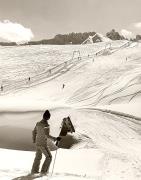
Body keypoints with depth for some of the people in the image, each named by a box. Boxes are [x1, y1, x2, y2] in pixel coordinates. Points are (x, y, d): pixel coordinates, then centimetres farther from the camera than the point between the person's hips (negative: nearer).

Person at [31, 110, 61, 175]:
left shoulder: (38, 123, 4)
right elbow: (47, 135, -27)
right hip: (43, 144, -7)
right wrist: (55, 139, -21)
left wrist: (34, 140, 27)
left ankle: (34, 170, 25)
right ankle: (44, 170, 9)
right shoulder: (46, 125, -20)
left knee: (38, 157, 21)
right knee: (49, 157, 9)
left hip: (37, 143, 8)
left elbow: (34, 132, 13)